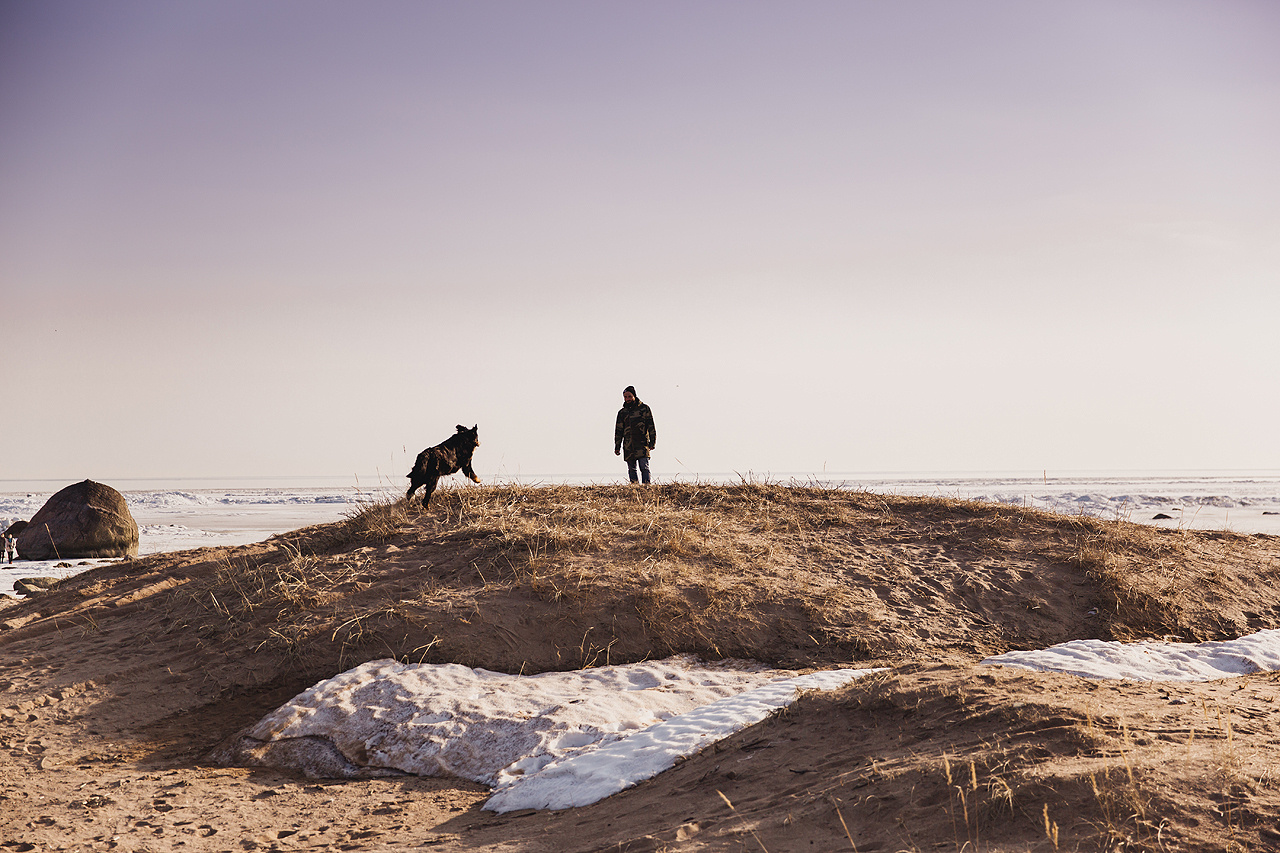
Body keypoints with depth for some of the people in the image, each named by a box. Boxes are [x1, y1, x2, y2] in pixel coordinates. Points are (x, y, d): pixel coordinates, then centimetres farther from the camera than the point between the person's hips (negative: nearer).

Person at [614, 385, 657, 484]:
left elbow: (651, 426, 4)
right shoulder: (622, 412, 14)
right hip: (628, 446, 3)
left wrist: (652, 442, -4)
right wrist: (617, 447, 10)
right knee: (632, 470, 4)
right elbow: (618, 431, 16)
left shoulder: (644, 408, 6)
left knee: (644, 468, -10)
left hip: (642, 444, -3)